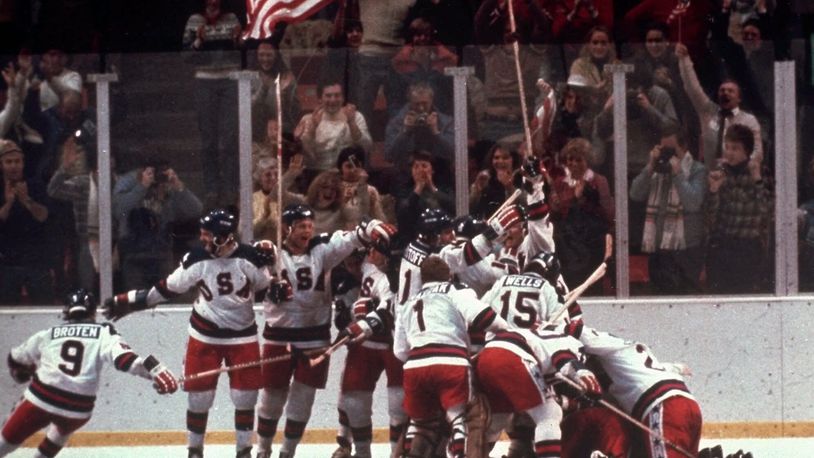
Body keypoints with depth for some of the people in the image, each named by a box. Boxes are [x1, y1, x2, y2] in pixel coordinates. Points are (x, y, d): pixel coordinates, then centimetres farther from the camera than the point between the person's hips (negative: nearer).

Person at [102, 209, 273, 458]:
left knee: (245, 396, 1)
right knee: (199, 395, 1)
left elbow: (266, 286, 3)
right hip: (205, 334, 0)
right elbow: (168, 288, 0)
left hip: (242, 335, 0)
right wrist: (129, 302, 1)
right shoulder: (197, 258, -11)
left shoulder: (250, 258, -15)